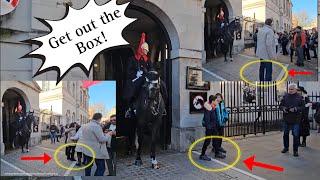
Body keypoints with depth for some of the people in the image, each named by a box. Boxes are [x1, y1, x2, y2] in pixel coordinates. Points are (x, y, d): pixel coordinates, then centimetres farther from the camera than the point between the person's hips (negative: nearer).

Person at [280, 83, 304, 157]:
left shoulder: (299, 97, -4)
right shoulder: (285, 96, 3)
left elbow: (302, 107, -5)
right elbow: (281, 105, 9)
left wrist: (295, 109, -20)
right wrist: (283, 108, -12)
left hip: (296, 120, -3)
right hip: (286, 118, 3)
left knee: (296, 135, -1)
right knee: (285, 134, 14)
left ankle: (295, 150, 11)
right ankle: (286, 147, 31)